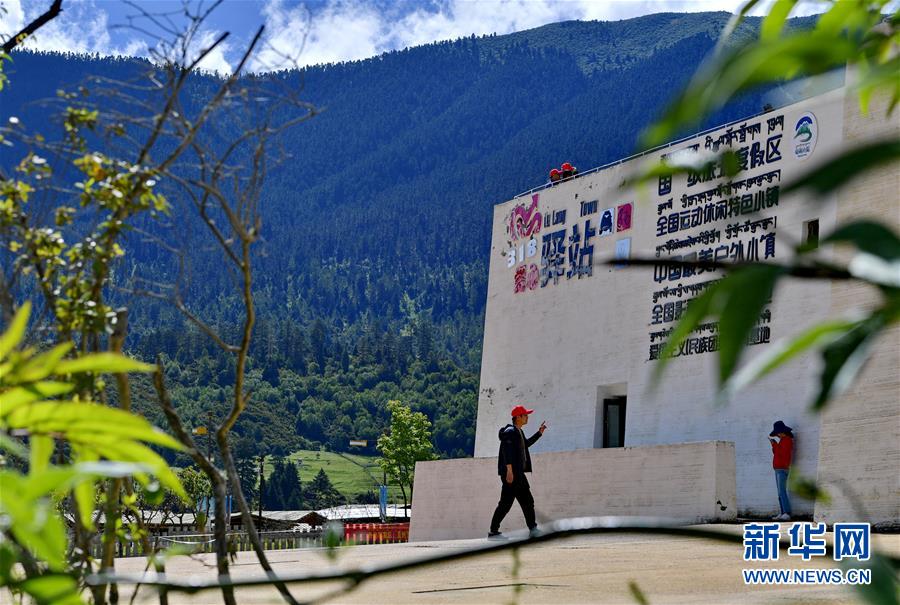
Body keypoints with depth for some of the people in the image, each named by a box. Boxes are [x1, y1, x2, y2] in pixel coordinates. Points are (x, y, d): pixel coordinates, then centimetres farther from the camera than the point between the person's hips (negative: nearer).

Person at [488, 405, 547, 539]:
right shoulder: (510, 431, -11)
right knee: (506, 502, -10)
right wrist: (509, 470, -30)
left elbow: (526, 444, 39)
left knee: (527, 501, 13)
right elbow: (507, 451, -22)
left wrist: (539, 432, 34)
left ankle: (533, 529, 19)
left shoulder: (519, 432, 20)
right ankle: (493, 532, -8)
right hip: (511, 473, -10)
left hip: (518, 473, 10)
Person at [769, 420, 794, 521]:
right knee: (780, 492, 7)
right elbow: (776, 453, 18)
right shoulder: (783, 440, 18)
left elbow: (782, 453, -21)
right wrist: (773, 444, 8)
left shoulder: (787, 440, -12)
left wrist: (774, 444, -14)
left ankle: (787, 514, -21)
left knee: (782, 492, -16)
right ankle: (783, 514, 6)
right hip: (778, 469, 10)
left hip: (782, 469, -10)